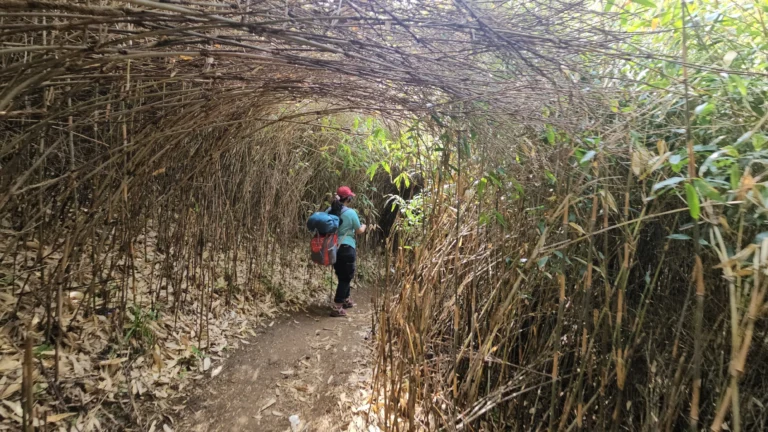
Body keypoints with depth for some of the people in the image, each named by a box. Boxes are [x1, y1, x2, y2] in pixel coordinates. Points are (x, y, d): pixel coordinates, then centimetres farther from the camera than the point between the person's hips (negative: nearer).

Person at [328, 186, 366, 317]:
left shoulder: (330, 211, 1)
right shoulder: (351, 213, -13)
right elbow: (359, 231, -2)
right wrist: (363, 226, 20)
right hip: (346, 248, -6)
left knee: (342, 275, 21)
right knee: (346, 277, 3)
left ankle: (346, 300, 37)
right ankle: (337, 307, 0)